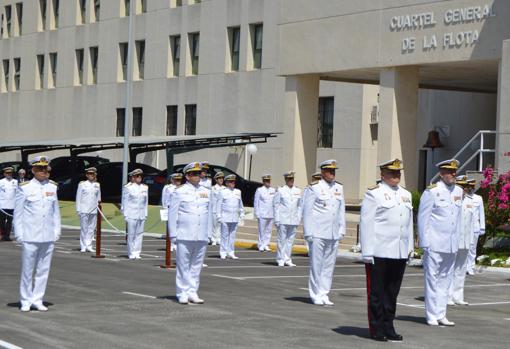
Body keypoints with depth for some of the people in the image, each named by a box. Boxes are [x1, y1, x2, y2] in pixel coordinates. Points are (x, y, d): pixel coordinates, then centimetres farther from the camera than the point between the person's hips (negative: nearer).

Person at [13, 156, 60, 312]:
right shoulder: (25, 188, -3)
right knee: (27, 269, 3)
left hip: (48, 236, 4)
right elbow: (18, 212, -1)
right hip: (30, 236, -3)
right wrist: (19, 234, -5)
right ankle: (25, 302, 13)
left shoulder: (52, 187, 8)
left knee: (43, 270, 7)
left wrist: (57, 230, 8)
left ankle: (37, 300, 17)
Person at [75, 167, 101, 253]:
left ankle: (89, 246, 8)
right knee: (84, 228, -2)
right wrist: (78, 209, -3)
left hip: (94, 210, 3)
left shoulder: (97, 185, 10)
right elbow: (78, 197, 1)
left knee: (92, 228, 3)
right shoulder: (82, 184, 1)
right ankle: (83, 247, 3)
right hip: (84, 210, -3)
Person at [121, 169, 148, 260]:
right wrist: (125, 215, -4)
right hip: (131, 215, -4)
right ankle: (131, 253, 5)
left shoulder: (145, 187, 12)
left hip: (141, 215, 4)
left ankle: (137, 253, 9)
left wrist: (145, 214, 10)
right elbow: (125, 202, 0)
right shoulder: (128, 187, 0)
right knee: (131, 234, -2)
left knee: (139, 234, 3)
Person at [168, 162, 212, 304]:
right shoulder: (179, 192, 0)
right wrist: (173, 234, -5)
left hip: (202, 237, 4)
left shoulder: (206, 192, 13)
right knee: (183, 265, -1)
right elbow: (172, 214, 0)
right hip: (184, 236, -4)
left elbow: (210, 214, 16)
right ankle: (182, 294, 4)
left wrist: (209, 233, 12)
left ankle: (193, 293, 12)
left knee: (197, 266, 6)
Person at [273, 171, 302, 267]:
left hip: (293, 220, 3)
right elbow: (276, 205, -2)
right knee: (282, 240, -2)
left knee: (290, 240, 6)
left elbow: (300, 206, 13)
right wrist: (277, 220, -7)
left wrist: (299, 219, 7)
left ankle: (287, 260, 14)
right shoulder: (280, 190, -1)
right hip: (282, 219, -3)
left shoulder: (298, 191, 8)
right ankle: (280, 260, 4)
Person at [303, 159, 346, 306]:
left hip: (334, 234, 5)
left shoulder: (339, 188, 11)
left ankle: (323, 294, 14)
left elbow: (341, 210, 15)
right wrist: (308, 233, -8)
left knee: (329, 265, 7)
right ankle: (316, 295, 8)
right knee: (316, 265, 0)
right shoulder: (315, 188, -5)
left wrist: (341, 230, 10)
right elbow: (307, 211, -5)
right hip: (318, 233, -5)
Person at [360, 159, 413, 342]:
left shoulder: (406, 195, 16)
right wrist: (367, 252, -12)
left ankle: (388, 327, 18)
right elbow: (366, 223, -7)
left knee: (392, 292, 10)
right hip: (379, 252, -6)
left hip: (400, 253, 6)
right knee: (376, 291, 1)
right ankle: (377, 329, 8)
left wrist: (410, 247, 16)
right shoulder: (373, 194, -4)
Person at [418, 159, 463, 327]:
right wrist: (425, 243, -9)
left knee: (445, 278, 10)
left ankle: (441, 315, 17)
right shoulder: (431, 192, -8)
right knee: (432, 278, 1)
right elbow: (423, 218, -7)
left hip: (452, 244, 6)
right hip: (435, 244, -6)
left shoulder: (458, 191, 10)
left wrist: (457, 241, 14)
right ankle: (432, 316, 7)